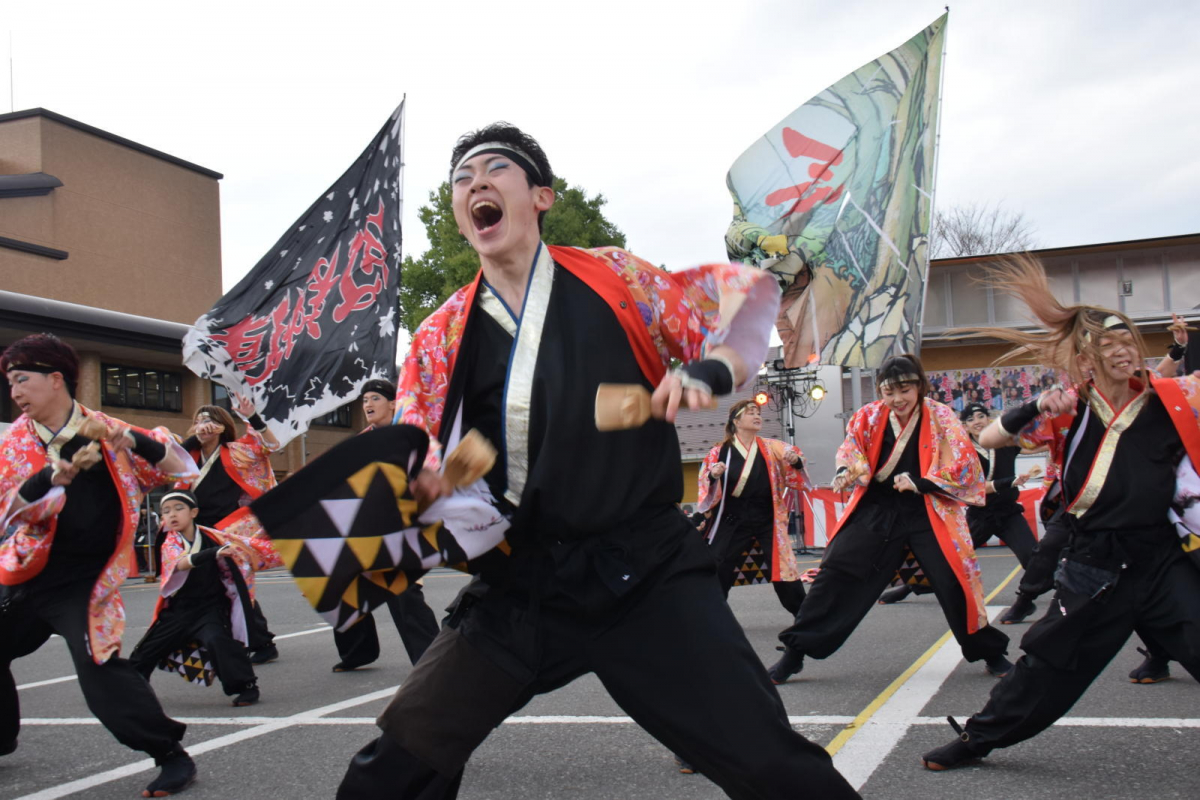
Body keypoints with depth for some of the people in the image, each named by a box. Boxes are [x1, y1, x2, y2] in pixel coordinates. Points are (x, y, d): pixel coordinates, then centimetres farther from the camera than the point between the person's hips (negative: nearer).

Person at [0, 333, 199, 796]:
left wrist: (127, 439, -29)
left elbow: (179, 467, -12)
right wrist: (56, 474, -29)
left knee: (99, 669, -22)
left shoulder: (105, 432, -8)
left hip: (85, 582, -6)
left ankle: (172, 755, -8)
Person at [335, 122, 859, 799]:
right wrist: (416, 484, -12)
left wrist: (709, 372, -13)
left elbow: (746, 297, 6)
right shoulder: (442, 337, 7)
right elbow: (412, 468, 11)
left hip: (645, 572, -2)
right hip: (517, 588, 3)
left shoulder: (616, 280, 1)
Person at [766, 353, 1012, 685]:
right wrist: (846, 471, -16)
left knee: (953, 582, -4)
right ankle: (794, 653, 8)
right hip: (875, 511, 2)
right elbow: (851, 448, 8)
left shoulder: (941, 418, -8)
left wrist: (919, 482, -22)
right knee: (835, 576, -2)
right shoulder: (870, 416, -2)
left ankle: (991, 653, 21)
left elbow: (963, 465, -9)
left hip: (927, 514, -2)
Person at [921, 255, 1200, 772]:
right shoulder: (1067, 413, -2)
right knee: (1047, 665, 9)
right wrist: (1037, 410, -17)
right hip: (1095, 569, 0)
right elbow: (988, 439, -3)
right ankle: (976, 739, 28)